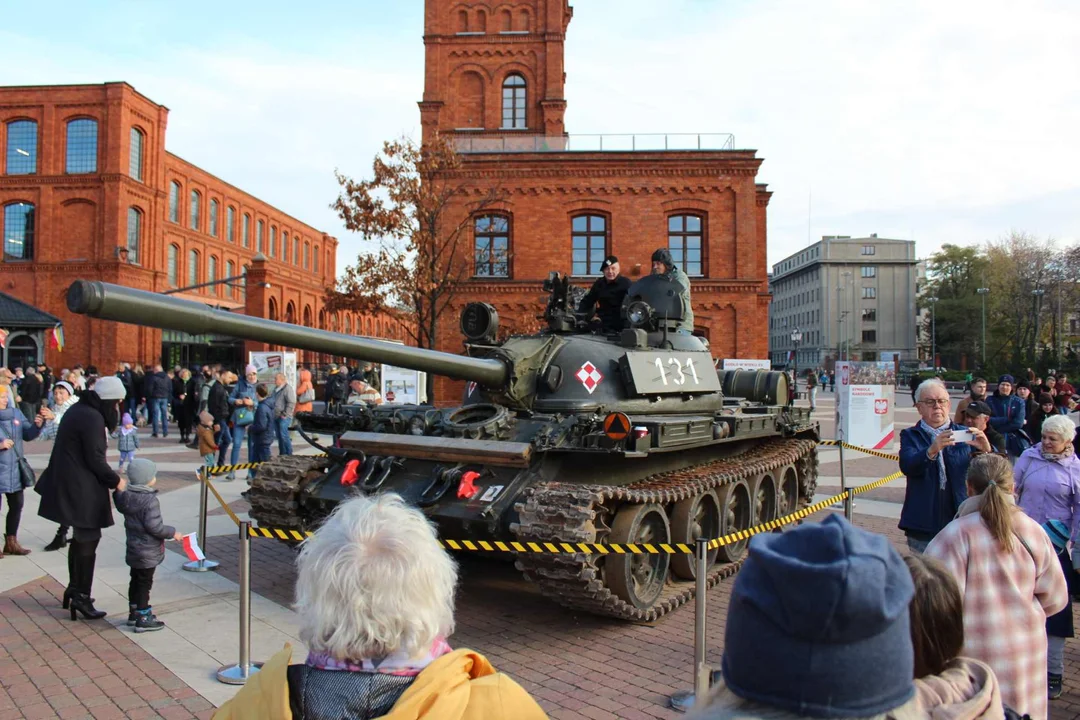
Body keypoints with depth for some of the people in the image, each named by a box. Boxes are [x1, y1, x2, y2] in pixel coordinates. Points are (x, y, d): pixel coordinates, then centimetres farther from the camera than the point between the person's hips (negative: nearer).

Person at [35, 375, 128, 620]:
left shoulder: (80, 409, 11)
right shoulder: (92, 418, -20)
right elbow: (95, 459, -19)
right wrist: (115, 481, -8)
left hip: (71, 483, 10)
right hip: (81, 488, -10)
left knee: (81, 536, 20)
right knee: (89, 539, -1)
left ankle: (74, 588, 31)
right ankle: (81, 596, 6)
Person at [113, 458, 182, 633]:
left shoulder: (126, 496, -1)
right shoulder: (150, 500, -25)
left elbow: (120, 506, 21)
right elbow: (154, 526, -25)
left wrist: (118, 490, 26)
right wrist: (172, 533, -13)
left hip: (133, 549, 8)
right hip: (148, 552, -8)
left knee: (136, 580, 20)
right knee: (145, 583, 0)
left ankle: (134, 612, 33)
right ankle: (143, 620, 8)